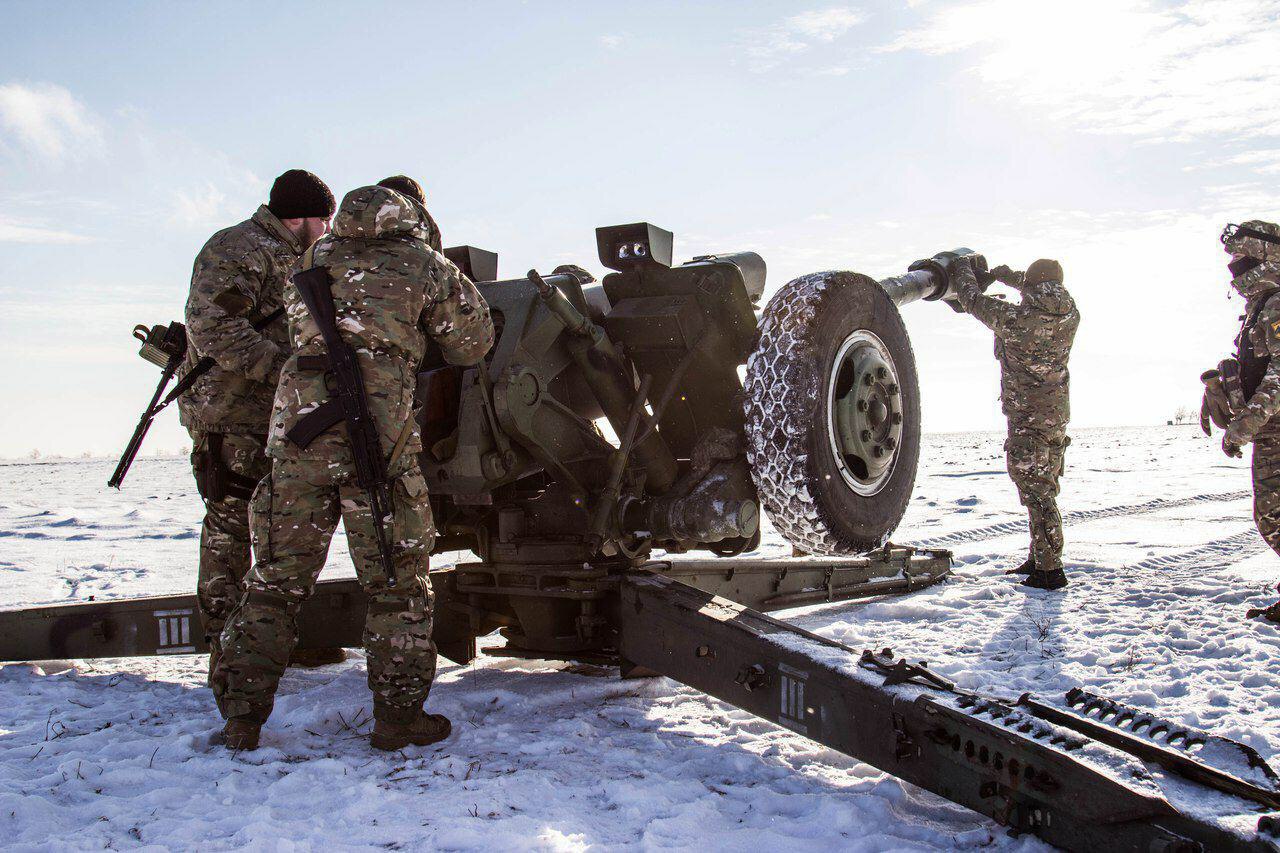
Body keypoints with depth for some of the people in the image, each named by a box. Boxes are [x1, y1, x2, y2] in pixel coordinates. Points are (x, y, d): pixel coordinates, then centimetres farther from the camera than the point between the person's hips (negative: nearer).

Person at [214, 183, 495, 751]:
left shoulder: (314, 260, 21)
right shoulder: (425, 265, 10)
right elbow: (472, 344, 15)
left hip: (296, 426, 4)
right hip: (376, 432, -4)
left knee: (277, 579, 12)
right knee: (396, 582, 7)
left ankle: (242, 717, 16)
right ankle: (398, 716, 11)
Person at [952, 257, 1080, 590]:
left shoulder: (1016, 319, -19)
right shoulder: (1070, 316, -2)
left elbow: (972, 300, -5)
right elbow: (1050, 297, 23)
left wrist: (964, 269, 14)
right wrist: (1010, 275, 26)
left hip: (1027, 417, -7)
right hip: (1057, 412, 7)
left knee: (1036, 491, -6)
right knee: (1043, 488, 16)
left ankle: (1050, 569, -6)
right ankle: (1038, 559, 26)